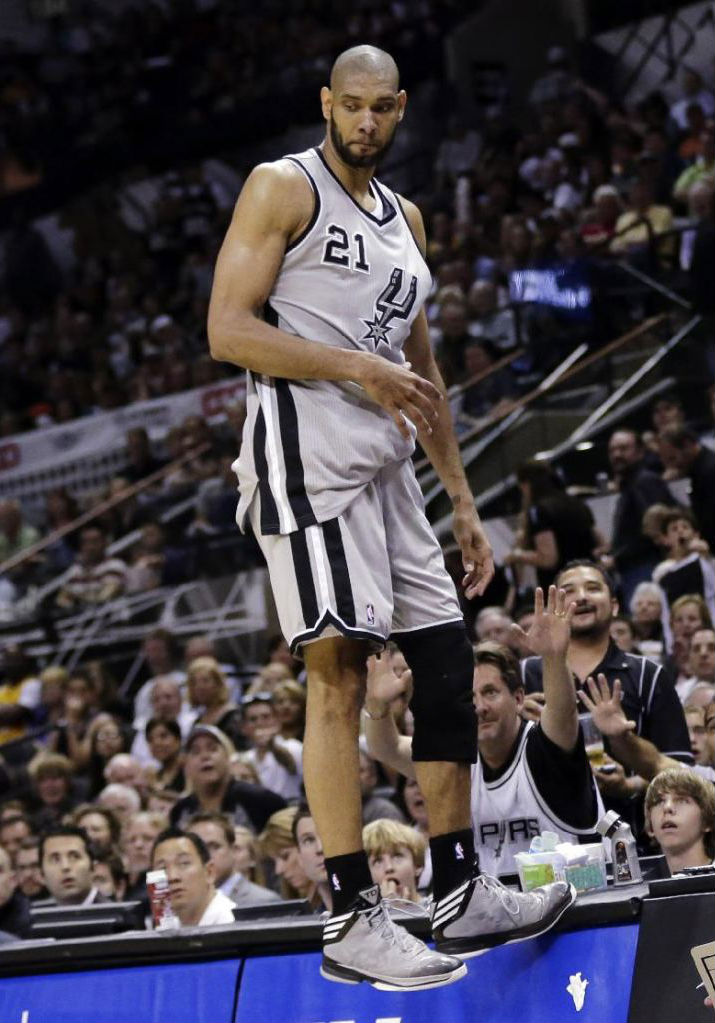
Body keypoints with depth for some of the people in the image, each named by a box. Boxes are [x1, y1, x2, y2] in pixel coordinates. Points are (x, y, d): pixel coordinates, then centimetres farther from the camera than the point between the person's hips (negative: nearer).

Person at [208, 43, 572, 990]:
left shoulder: (403, 219, 20)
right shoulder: (283, 188, -3)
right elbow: (227, 330, -12)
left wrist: (463, 503, 21)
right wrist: (357, 366, -19)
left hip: (385, 467, 8)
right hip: (308, 456, -8)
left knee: (446, 661, 7)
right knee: (339, 671, -13)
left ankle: (460, 893, 16)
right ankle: (350, 924, -13)